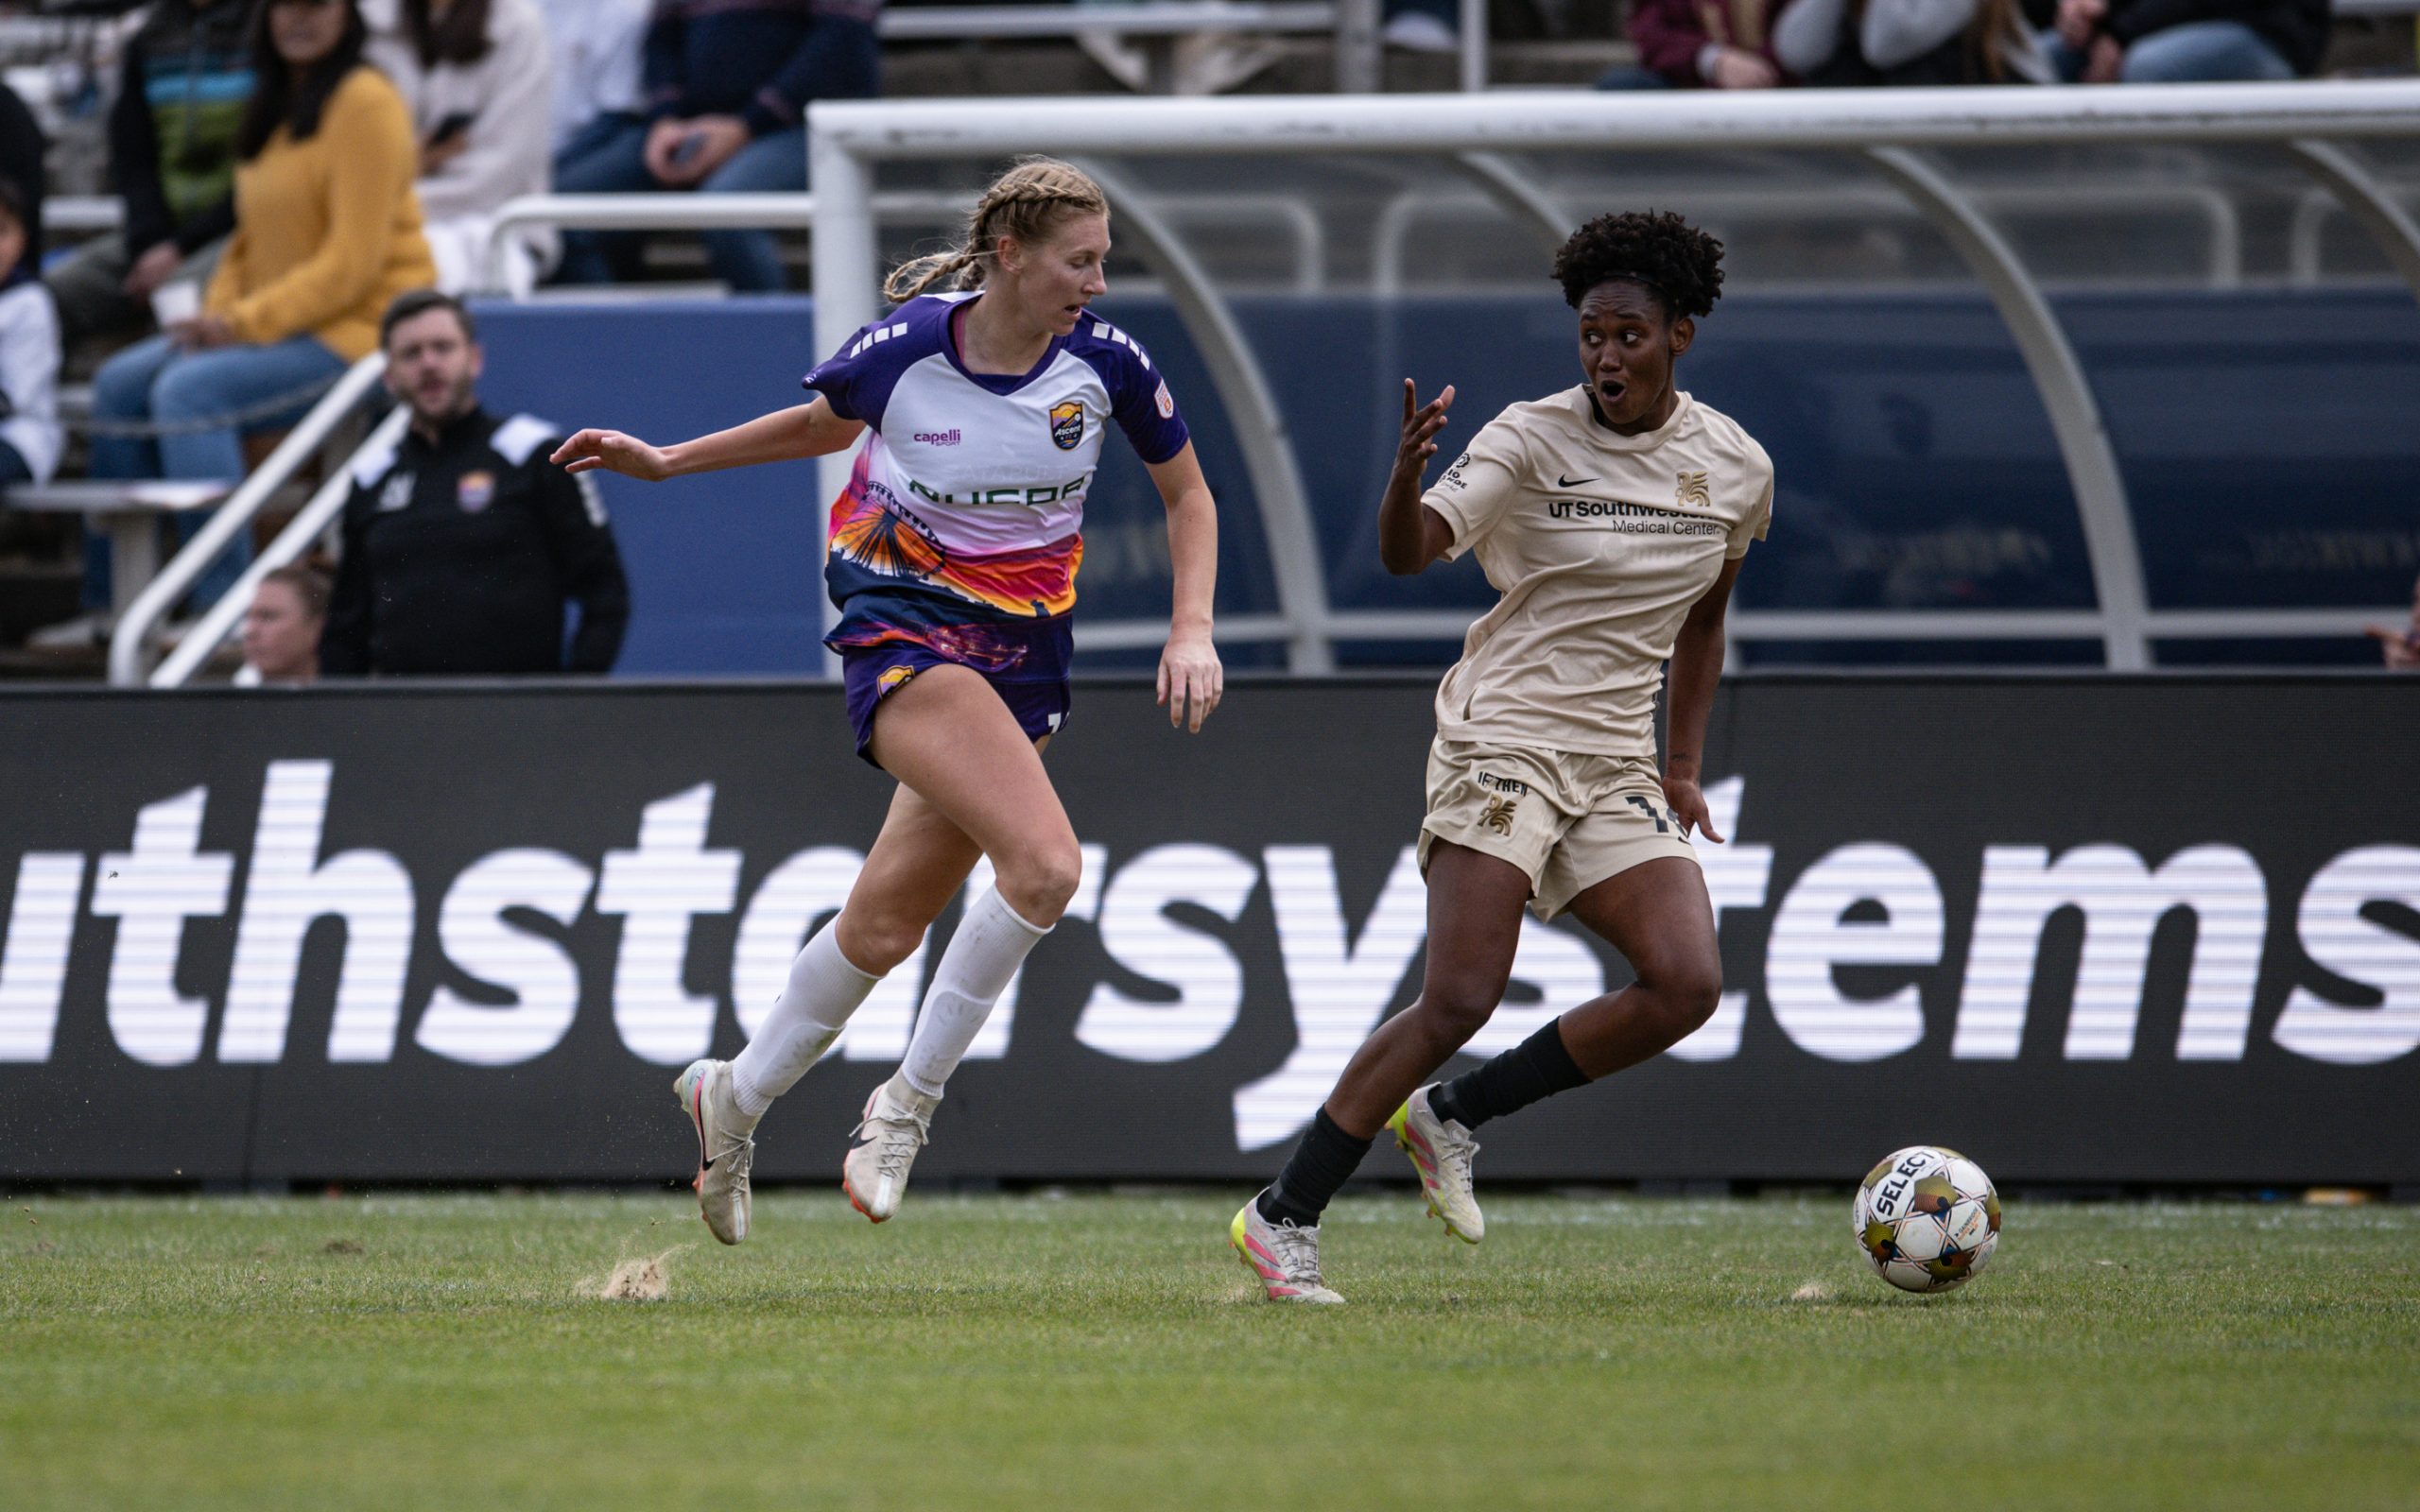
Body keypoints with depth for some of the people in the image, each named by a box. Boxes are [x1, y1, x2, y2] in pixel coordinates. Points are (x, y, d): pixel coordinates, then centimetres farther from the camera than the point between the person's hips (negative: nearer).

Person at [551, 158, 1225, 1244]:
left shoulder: (1106, 360, -6)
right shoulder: (903, 348, -12)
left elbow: (1188, 495, 10)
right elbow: (822, 424, 12)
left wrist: (1191, 631, -3)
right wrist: (667, 462, 15)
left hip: (1022, 656, 4)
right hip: (904, 627, -4)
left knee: (888, 921, 7)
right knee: (1044, 862, -26)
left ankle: (735, 1098, 31)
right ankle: (908, 1102, -11)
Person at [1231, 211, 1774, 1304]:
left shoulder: (1735, 467, 6)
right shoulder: (1531, 443, -8)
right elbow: (1409, 552, -21)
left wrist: (1683, 767, 19)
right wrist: (1407, 476, -42)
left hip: (1616, 763, 5)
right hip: (1504, 736, -5)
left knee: (1687, 984, -14)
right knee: (1461, 997, -18)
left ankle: (1452, 1116, 2)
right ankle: (1284, 1217, -10)